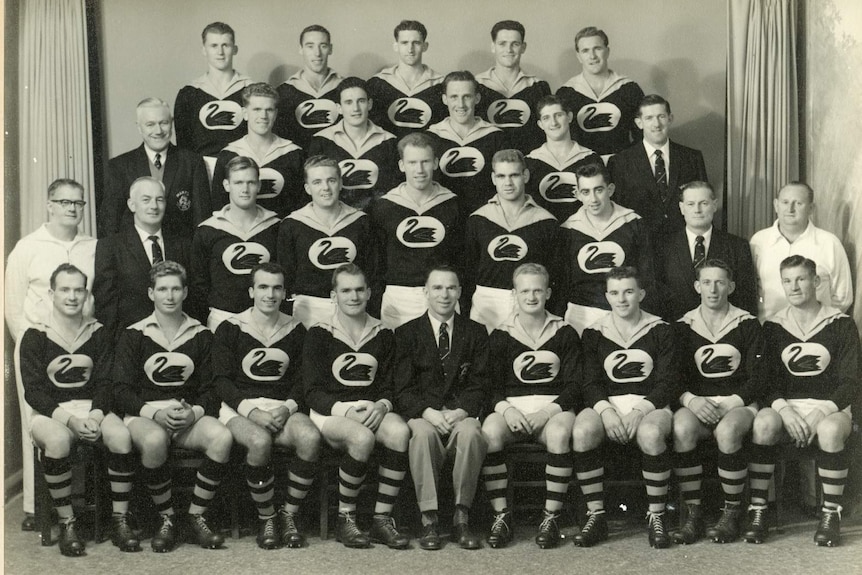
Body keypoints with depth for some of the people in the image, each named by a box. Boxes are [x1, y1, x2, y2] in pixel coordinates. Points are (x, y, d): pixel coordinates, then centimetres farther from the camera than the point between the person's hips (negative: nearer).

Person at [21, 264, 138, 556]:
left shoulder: (99, 334, 9)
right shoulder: (35, 336, 1)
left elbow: (104, 383, 6)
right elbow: (33, 390, -5)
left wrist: (95, 416, -14)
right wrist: (69, 419, -18)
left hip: (92, 408, 2)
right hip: (50, 412, -2)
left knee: (121, 435, -29)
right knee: (58, 440, -37)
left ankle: (120, 520, -17)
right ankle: (66, 524, -22)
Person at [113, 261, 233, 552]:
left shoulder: (200, 335, 11)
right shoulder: (134, 335, 5)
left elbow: (208, 388, 11)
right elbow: (121, 391, 0)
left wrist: (194, 412, -11)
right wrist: (155, 412, -16)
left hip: (189, 415, 2)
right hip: (144, 414, -2)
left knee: (223, 437, -30)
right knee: (155, 440, -38)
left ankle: (196, 516, -13)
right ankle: (166, 519, -16)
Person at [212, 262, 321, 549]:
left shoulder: (295, 330, 13)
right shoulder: (230, 329, 5)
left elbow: (302, 379, 11)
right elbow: (221, 381, -1)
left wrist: (288, 408, -10)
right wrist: (253, 412, -15)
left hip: (283, 407, 2)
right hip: (240, 407, -2)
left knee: (311, 437, -31)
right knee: (260, 441, -36)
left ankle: (289, 515, -12)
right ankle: (265, 520, -13)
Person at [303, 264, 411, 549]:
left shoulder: (382, 335, 16)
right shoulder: (319, 335, 6)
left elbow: (389, 385, 15)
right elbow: (312, 391, 0)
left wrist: (382, 405, -10)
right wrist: (344, 410, -18)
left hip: (373, 410, 3)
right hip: (331, 411, -3)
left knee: (400, 432, -32)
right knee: (362, 438, -37)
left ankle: (382, 520, -21)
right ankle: (345, 520, -17)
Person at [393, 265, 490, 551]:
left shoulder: (475, 333, 15)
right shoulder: (406, 333, 11)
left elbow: (480, 384, 6)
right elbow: (402, 388, 2)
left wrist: (461, 411, -13)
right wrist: (428, 412, -16)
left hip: (461, 412, 1)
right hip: (422, 413, -1)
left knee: (471, 432, -34)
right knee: (423, 433, -36)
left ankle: (461, 518, -25)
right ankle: (429, 521, -29)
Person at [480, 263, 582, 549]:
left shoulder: (565, 334, 11)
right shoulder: (500, 336, 12)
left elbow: (575, 385, 4)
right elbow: (493, 385, 6)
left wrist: (547, 412, -13)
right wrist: (506, 409, -16)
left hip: (554, 407, 0)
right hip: (512, 408, 1)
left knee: (559, 433, -36)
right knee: (489, 431, -33)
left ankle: (551, 517, -24)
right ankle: (501, 515, -22)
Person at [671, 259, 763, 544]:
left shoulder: (748, 324, 7)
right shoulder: (683, 326, 11)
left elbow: (758, 379, 2)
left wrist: (730, 403, -13)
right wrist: (691, 400, -14)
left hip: (739, 403, -1)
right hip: (697, 403, 1)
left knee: (727, 431, -36)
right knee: (682, 428, -34)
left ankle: (732, 515, -19)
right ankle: (693, 515, -25)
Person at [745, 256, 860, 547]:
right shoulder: (772, 327, 10)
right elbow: (767, 380, 3)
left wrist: (820, 413, -19)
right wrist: (784, 409, -17)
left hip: (831, 407, -1)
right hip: (786, 405, 2)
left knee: (830, 430, -37)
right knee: (763, 422, -33)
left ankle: (831, 513, -18)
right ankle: (758, 510, -24)